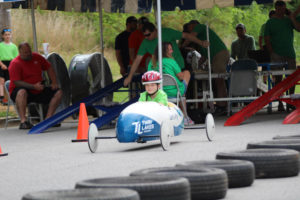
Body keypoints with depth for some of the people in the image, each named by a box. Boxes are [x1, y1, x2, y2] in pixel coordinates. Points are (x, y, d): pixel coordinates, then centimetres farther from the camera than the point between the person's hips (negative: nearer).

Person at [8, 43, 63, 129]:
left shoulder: (36, 57, 7)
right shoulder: (15, 63, -13)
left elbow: (49, 68, 18)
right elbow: (17, 82, -21)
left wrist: (54, 82, 4)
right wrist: (34, 86, -30)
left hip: (38, 91, 7)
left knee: (58, 93, -4)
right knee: (22, 92, -42)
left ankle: (48, 118, -9)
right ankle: (23, 121, -43)